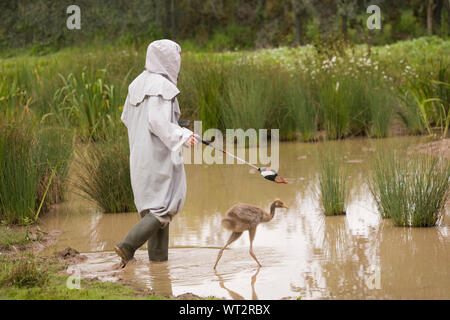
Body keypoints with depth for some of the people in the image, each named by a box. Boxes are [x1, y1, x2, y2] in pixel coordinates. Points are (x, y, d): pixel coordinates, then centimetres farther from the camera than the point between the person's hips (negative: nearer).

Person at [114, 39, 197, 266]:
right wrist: (182, 136, -14)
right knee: (165, 207, -3)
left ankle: (158, 257, 15)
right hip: (159, 154, -9)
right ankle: (128, 245, -15)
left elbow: (126, 117, 16)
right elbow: (158, 122, -25)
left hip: (139, 153, 9)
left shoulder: (138, 83, 10)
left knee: (153, 205, 14)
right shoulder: (162, 86, -17)